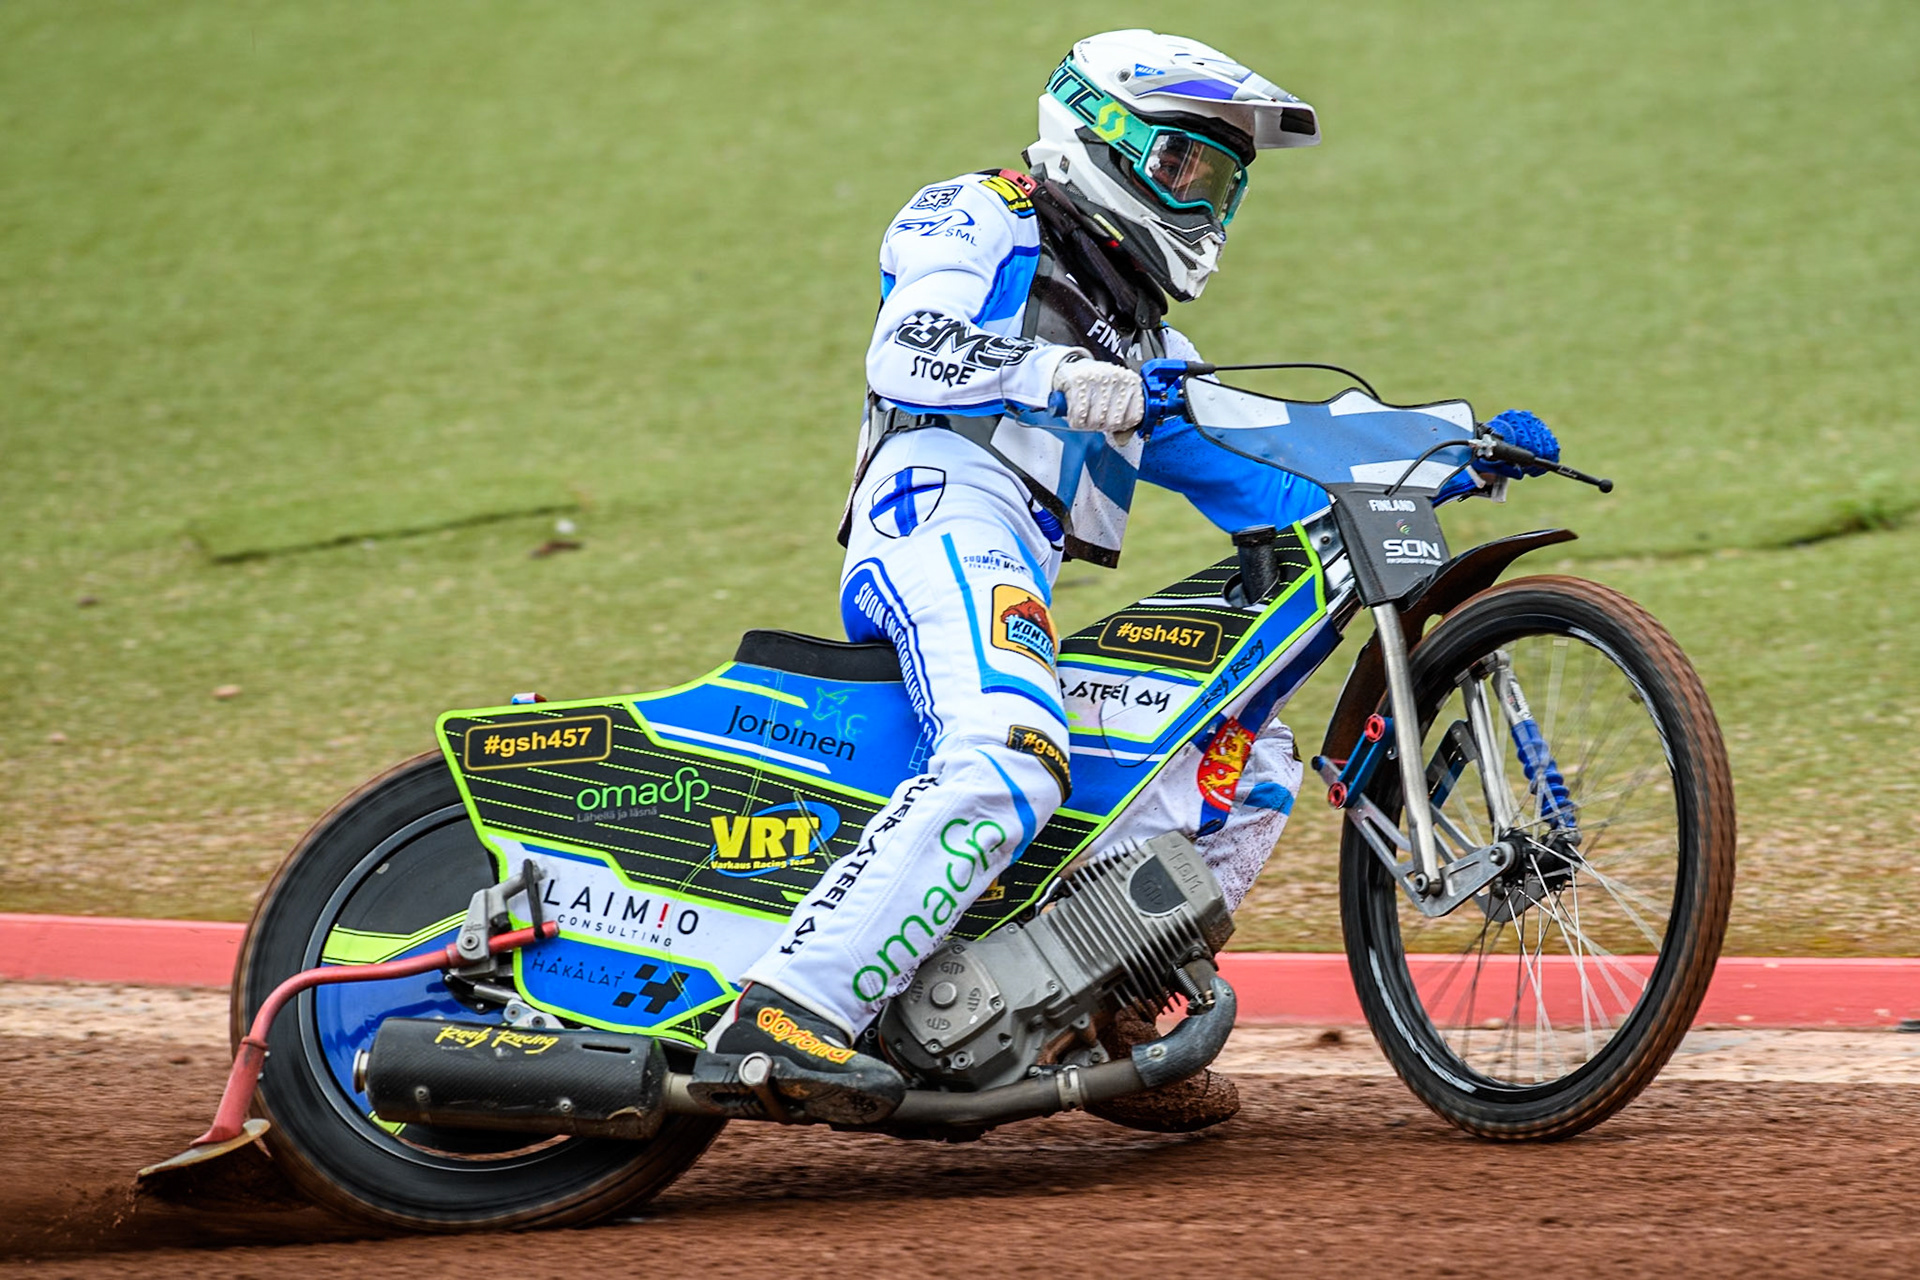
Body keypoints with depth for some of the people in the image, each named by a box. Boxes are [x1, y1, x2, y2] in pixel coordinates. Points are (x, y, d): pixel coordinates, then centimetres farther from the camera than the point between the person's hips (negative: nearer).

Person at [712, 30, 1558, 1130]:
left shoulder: (1142, 344, 36)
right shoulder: (985, 223, 11)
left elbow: (1257, 475, 28)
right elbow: (912, 350, -9)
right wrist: (1051, 378, -27)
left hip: (1029, 598, 9)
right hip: (947, 508, -9)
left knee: (1256, 759, 10)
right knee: (1010, 762, -34)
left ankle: (1110, 1024, 1)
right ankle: (794, 1008, -46)